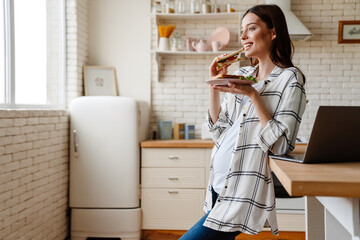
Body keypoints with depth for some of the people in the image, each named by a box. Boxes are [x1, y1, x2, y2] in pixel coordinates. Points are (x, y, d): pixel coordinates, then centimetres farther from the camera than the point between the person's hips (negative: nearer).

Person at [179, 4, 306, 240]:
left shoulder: (290, 78, -7)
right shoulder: (242, 74, 12)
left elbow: (281, 145, -14)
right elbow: (219, 130, 12)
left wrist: (253, 95, -18)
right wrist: (214, 86, 2)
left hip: (245, 191, -7)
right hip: (219, 183, 7)